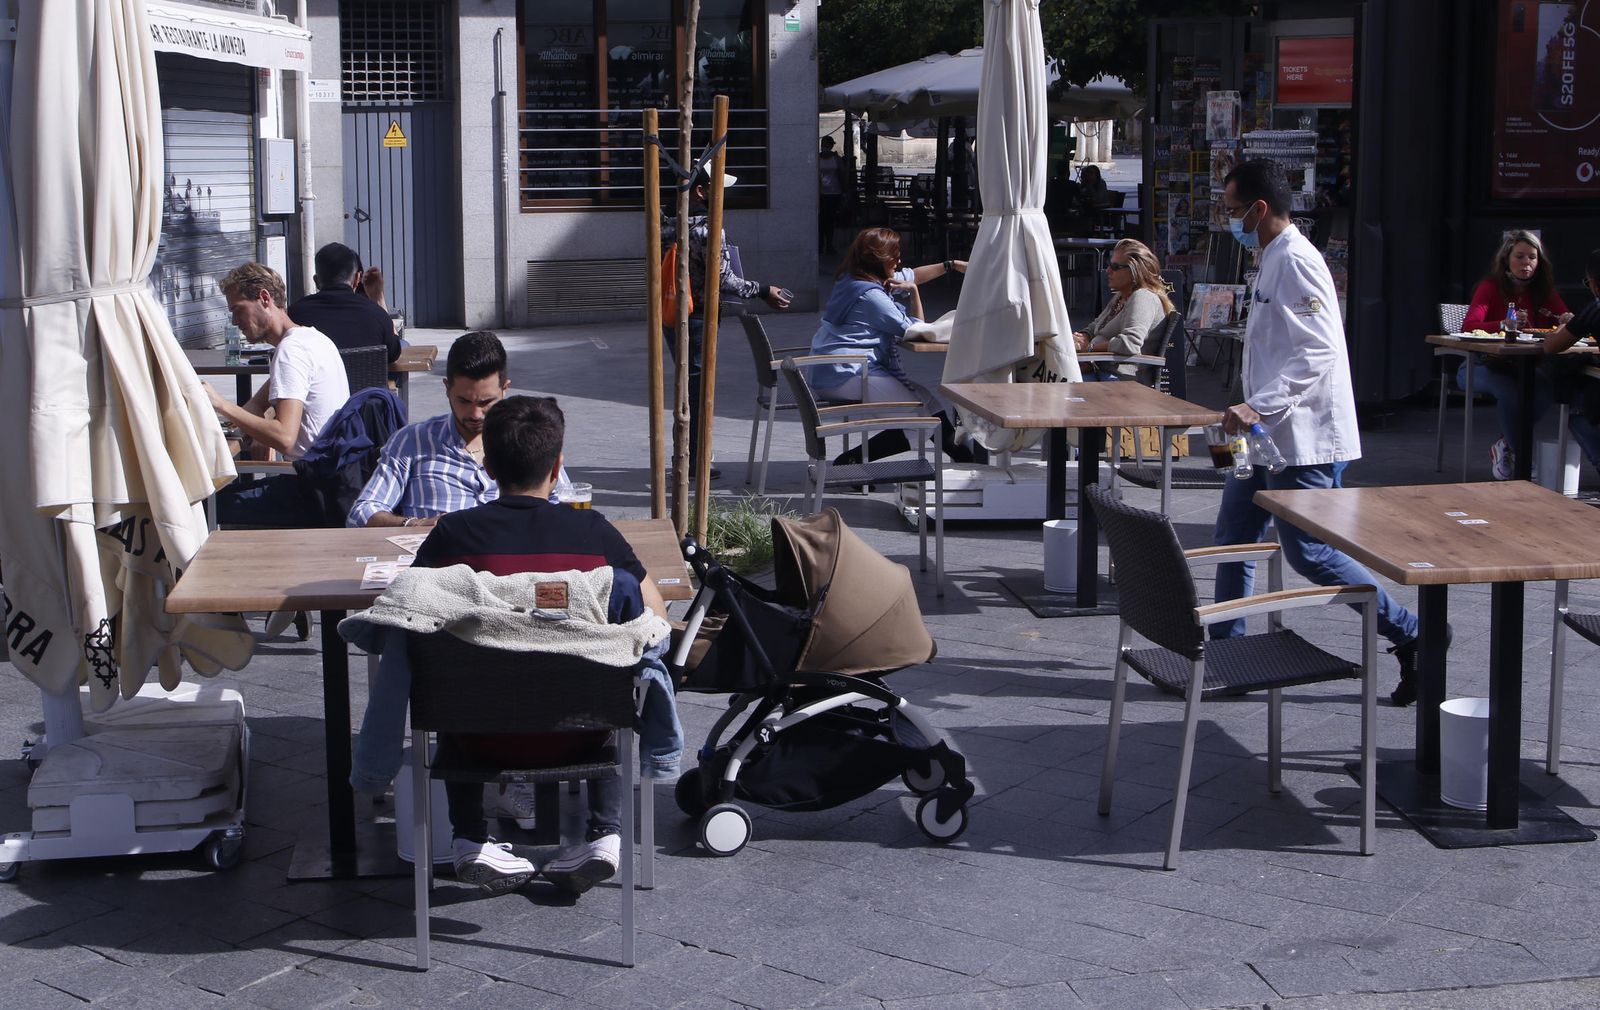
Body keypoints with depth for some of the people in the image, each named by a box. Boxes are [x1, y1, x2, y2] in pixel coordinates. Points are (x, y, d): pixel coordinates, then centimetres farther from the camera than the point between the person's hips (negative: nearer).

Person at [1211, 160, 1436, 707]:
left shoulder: (1295, 261, -17)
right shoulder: (1273, 259, 15)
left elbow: (1319, 351, -26)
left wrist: (1259, 406, -30)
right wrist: (1253, 411, 24)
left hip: (1303, 437, -11)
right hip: (1272, 435, 11)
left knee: (1308, 551, -8)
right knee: (1234, 533, 12)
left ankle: (1411, 634, 1)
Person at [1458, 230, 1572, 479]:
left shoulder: (1543, 291, 6)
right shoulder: (1491, 287, -8)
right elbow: (1469, 326, -23)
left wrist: (1569, 323, -25)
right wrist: (1504, 324, -40)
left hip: (1523, 368, 4)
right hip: (1484, 366, -4)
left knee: (1545, 388, -29)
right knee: (1510, 391, -36)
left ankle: (1505, 445, -8)